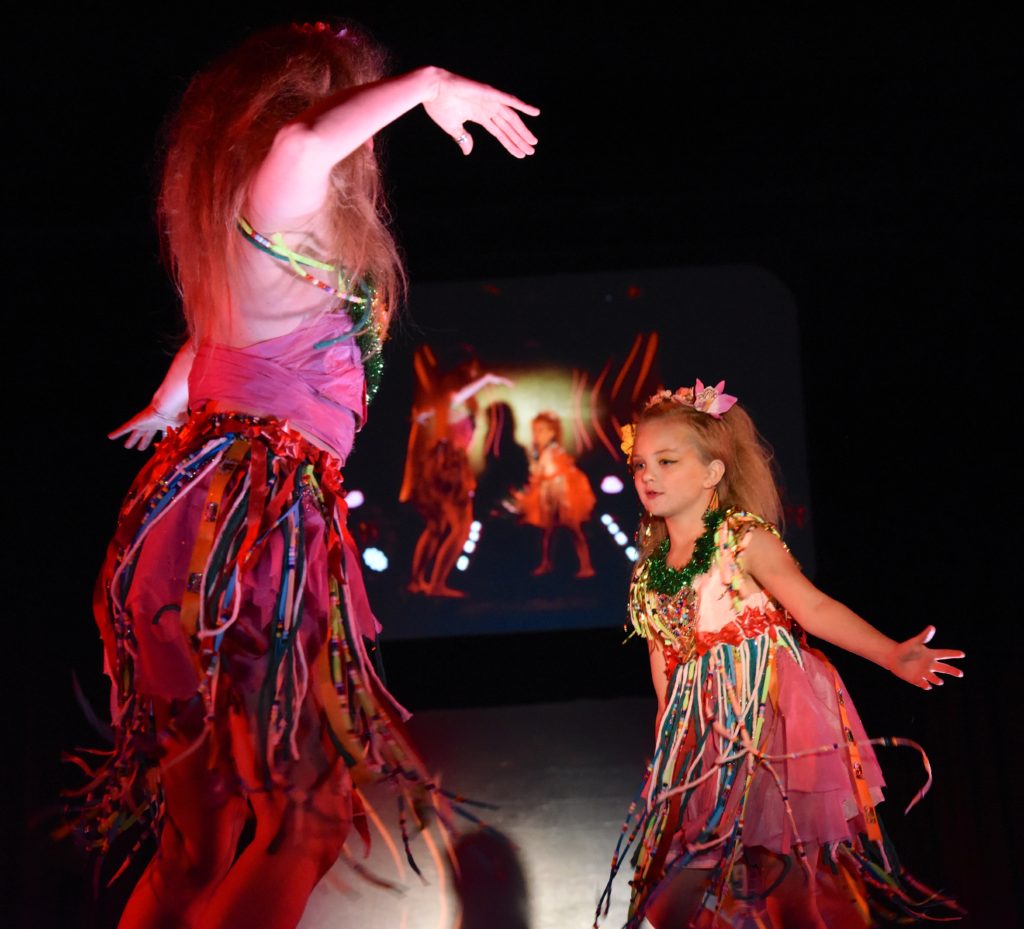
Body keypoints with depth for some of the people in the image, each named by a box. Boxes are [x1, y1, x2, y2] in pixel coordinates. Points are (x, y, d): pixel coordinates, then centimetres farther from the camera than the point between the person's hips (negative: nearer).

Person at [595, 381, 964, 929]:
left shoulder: (746, 540, -7)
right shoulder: (649, 570, 9)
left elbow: (814, 607, -14)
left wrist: (892, 655, -23)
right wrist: (667, 727, 16)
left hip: (771, 707, -5)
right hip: (708, 727, 5)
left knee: (779, 845, -7)